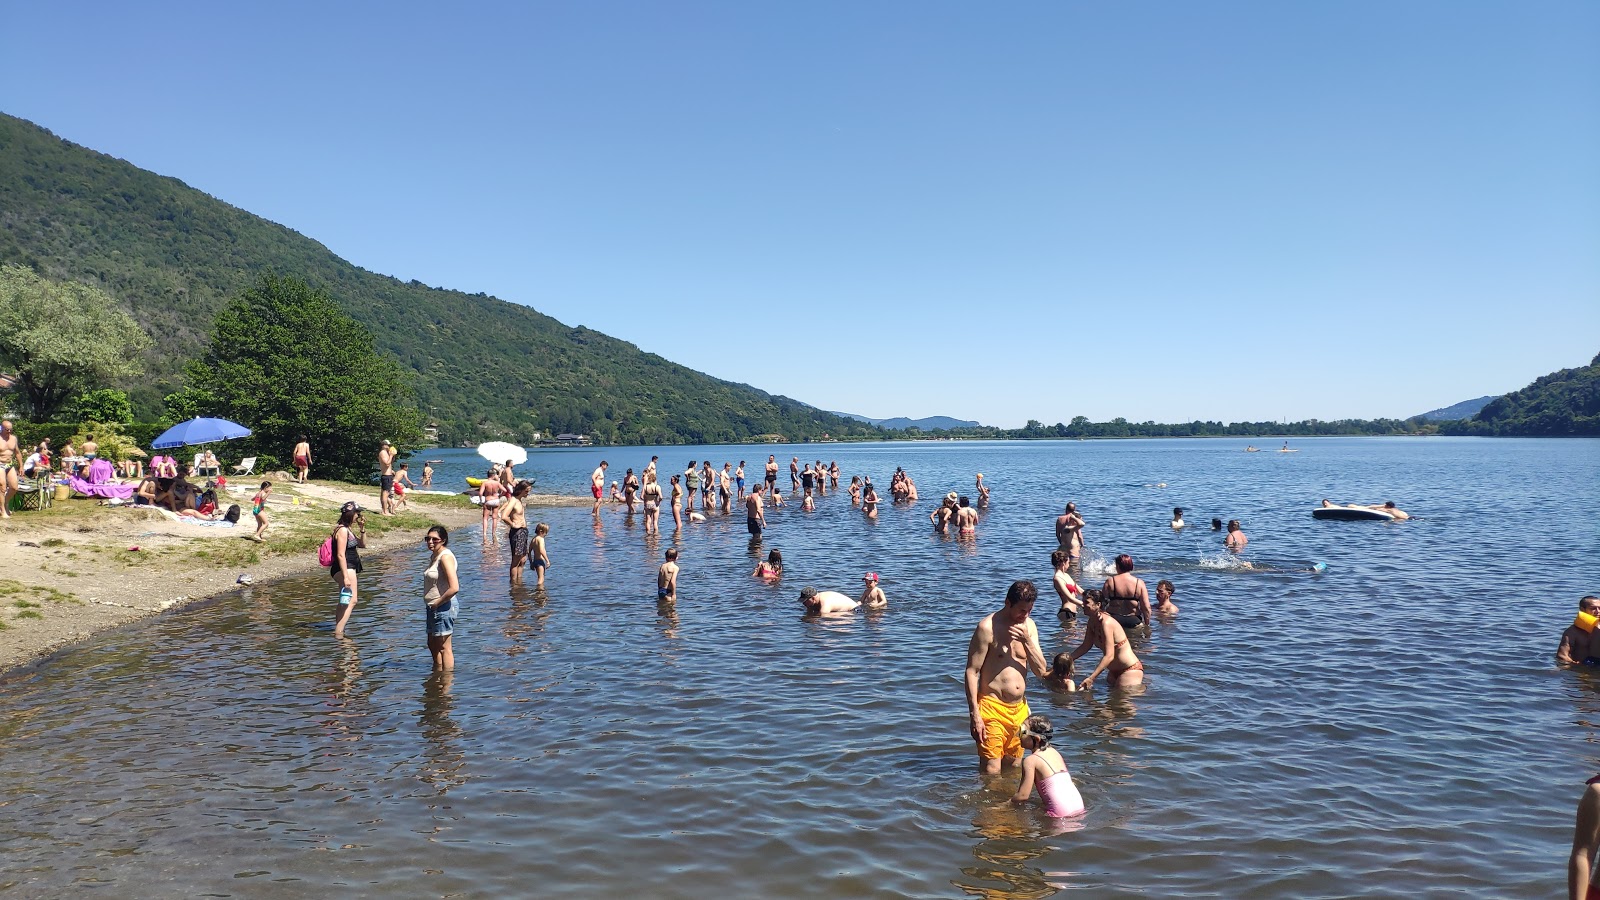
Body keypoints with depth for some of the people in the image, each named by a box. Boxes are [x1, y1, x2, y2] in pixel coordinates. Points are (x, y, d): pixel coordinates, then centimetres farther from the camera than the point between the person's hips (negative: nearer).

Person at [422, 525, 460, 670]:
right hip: (433, 608, 10)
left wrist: (438, 603, -17)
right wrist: (430, 605, 13)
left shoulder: (445, 557, -20)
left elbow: (454, 588, -28)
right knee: (432, 645, 22)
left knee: (444, 647, -2)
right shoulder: (433, 556, 10)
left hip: (443, 607, -10)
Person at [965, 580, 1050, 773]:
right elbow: (972, 672, -12)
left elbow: (1041, 671, 4)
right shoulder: (987, 627, -12)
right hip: (992, 708, -6)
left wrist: (1027, 641, -12)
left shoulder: (1029, 626, 6)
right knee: (991, 773, -9)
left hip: (1019, 709, 6)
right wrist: (974, 714, -17)